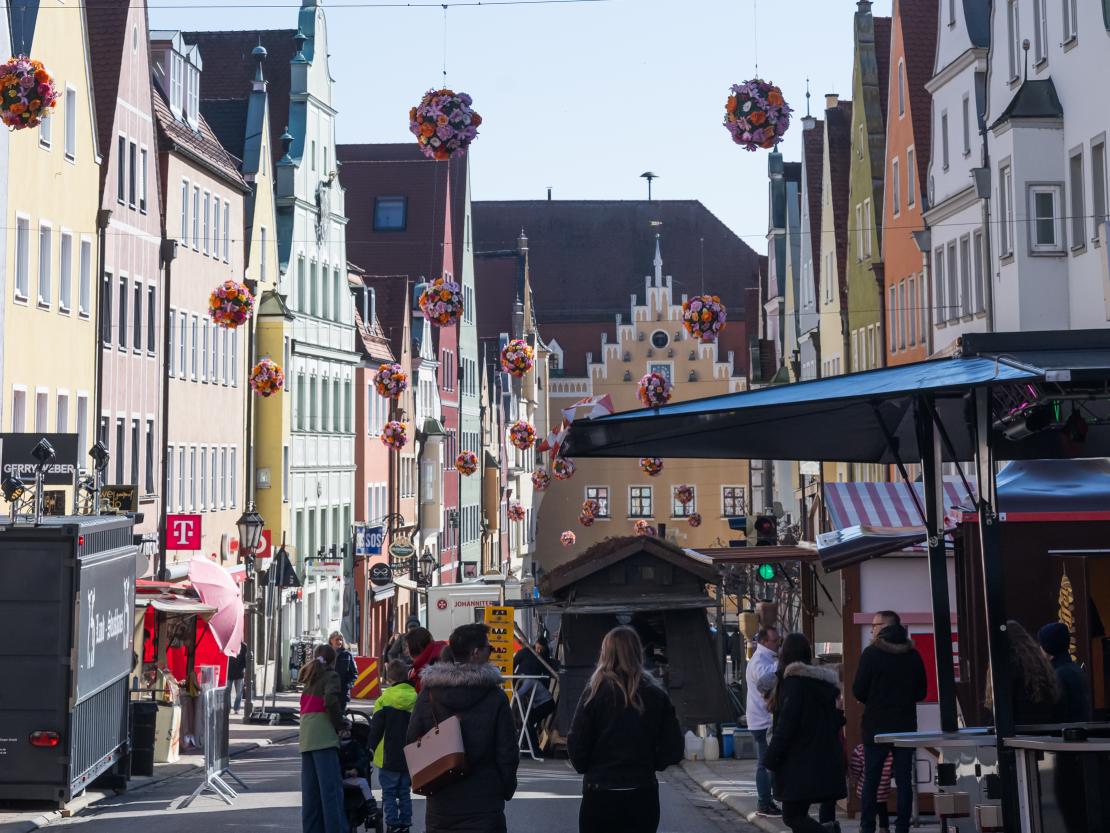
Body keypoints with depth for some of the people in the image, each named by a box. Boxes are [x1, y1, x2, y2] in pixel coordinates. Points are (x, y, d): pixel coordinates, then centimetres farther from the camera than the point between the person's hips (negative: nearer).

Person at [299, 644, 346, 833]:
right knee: (331, 786, -11)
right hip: (323, 734, -8)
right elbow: (331, 700, -14)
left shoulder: (310, 677, 25)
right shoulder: (330, 675, 2)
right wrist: (340, 725, -5)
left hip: (306, 736, 8)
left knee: (310, 789, 8)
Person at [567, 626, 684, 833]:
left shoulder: (595, 693, -8)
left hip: (600, 794, -2)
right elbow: (673, 749, -1)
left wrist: (586, 769, 9)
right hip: (643, 795, 2)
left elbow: (576, 745, -10)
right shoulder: (657, 696, -2)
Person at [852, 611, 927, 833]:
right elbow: (922, 692, 7)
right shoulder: (913, 655, 3)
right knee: (904, 779, 6)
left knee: (871, 779, 4)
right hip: (906, 725, 3)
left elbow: (858, 691, -8)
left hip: (877, 725, -3)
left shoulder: (872, 653, -9)